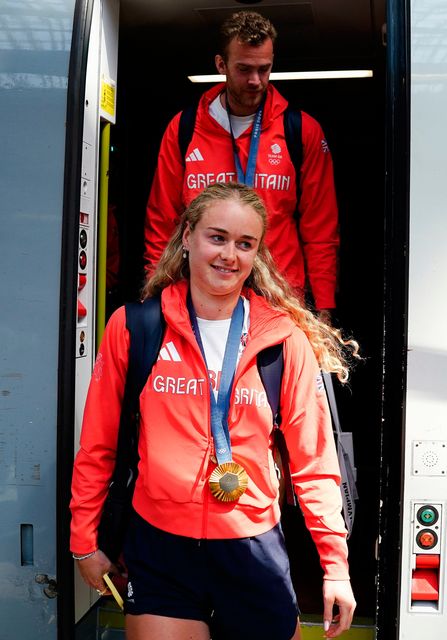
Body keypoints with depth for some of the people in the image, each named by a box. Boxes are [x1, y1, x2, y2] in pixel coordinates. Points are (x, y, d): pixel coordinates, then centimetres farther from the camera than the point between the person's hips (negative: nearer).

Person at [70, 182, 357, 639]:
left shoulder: (286, 340, -3)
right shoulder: (132, 327, -3)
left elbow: (313, 462, 1)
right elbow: (97, 446, 4)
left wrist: (335, 564, 0)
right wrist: (84, 540, 7)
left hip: (254, 549, 1)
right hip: (159, 549, 0)